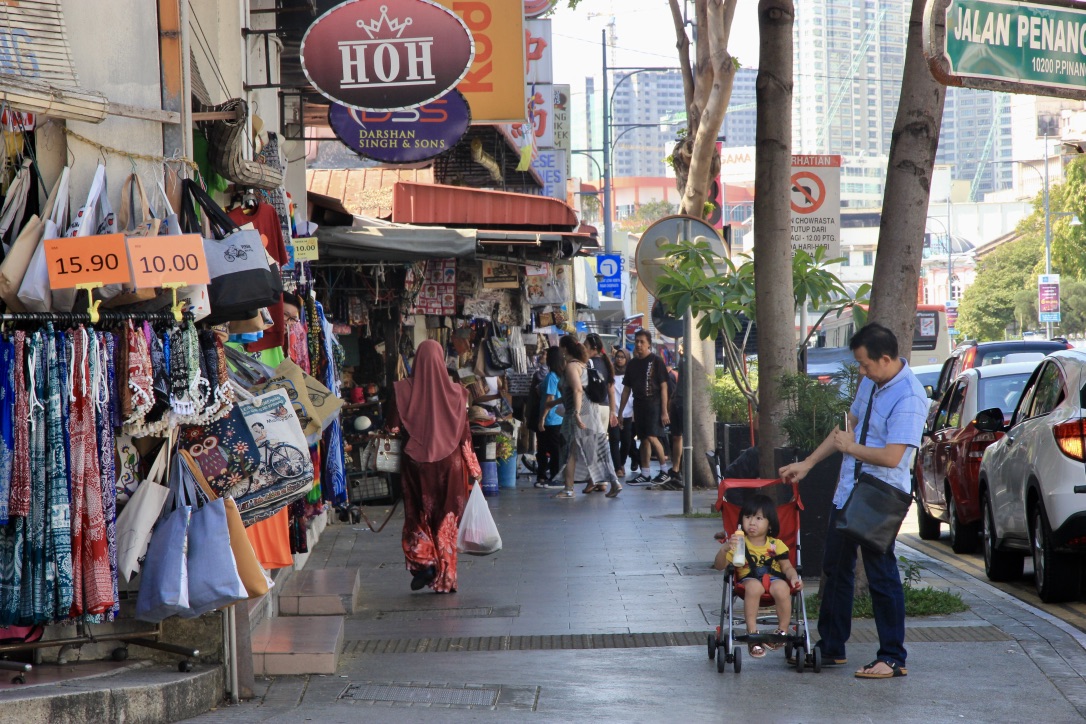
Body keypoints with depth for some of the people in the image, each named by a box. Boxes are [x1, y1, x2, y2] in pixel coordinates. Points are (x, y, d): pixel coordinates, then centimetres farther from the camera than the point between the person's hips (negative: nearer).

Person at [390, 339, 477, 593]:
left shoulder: (405, 390, -8)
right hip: (448, 461, 1)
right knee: (446, 518, 8)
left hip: (416, 460, -1)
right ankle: (445, 578, 9)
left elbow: (393, 427, -6)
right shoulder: (455, 392, -5)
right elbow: (465, 432, -2)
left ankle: (423, 562, -4)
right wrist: (472, 467, 5)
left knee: (418, 515, 14)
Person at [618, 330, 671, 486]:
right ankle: (644, 474, 10)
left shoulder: (656, 361, -4)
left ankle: (664, 471, -3)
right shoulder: (632, 363, 13)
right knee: (644, 439, 7)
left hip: (653, 405, -6)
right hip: (638, 405, 6)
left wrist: (664, 411, -12)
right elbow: (626, 389, 17)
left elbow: (663, 387, -6)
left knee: (652, 437, -15)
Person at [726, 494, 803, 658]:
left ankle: (782, 631, -13)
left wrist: (794, 577, -10)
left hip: (774, 578, 1)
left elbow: (787, 567, 13)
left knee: (781, 588, -34)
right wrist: (726, 549, -22)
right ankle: (752, 633, -30)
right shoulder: (739, 543, 5)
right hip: (749, 579, -1)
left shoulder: (776, 545, 11)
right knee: (753, 586, -38)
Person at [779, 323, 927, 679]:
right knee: (835, 569, 16)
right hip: (848, 493, 9)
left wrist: (850, 447, -11)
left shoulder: (908, 397, -21)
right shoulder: (871, 382, 8)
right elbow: (849, 425, 20)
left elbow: (891, 456, -27)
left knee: (882, 576, -3)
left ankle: (893, 659, 6)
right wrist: (807, 464, 20)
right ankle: (831, 648, 28)